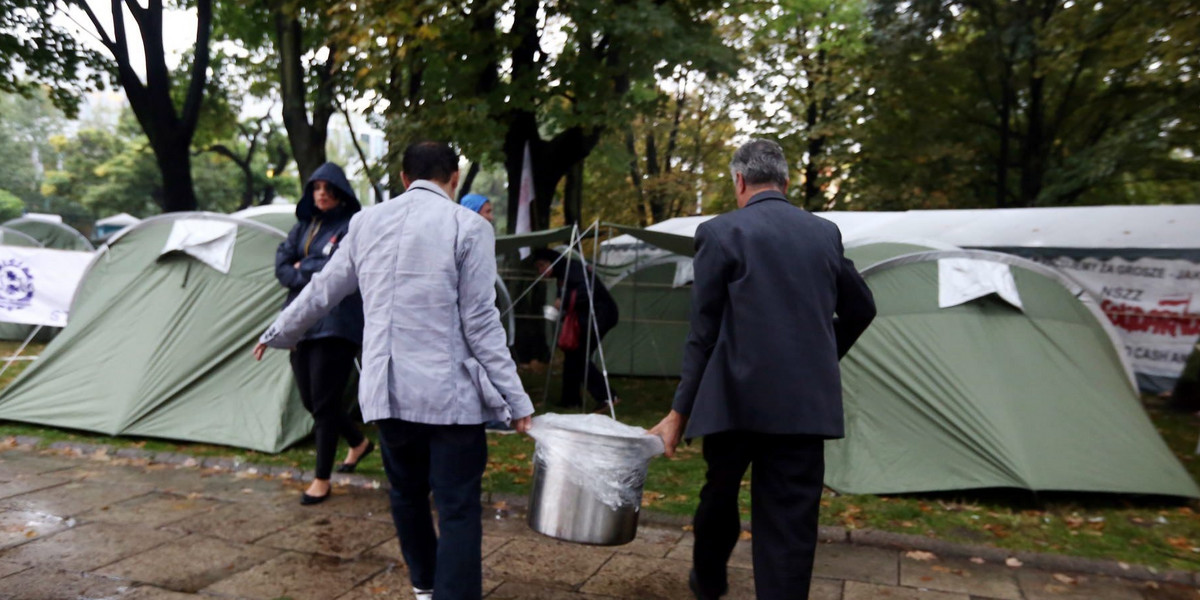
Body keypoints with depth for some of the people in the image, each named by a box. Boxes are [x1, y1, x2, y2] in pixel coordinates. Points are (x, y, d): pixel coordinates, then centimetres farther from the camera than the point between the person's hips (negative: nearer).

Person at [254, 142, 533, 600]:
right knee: (458, 507, 1)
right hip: (449, 391, -5)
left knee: (407, 492, 22)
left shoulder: (367, 222, 7)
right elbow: (480, 324, -9)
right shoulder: (469, 227, -6)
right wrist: (516, 399, -4)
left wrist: (277, 333, 36)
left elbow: (322, 291, 18)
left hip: (386, 389, 5)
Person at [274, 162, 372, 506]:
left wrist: (302, 269, -3)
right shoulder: (305, 224, 14)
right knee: (310, 399, 13)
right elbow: (281, 265, 6)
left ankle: (322, 480, 9)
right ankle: (359, 444, 37)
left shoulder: (353, 226, -6)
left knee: (325, 400, -4)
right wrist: (314, 277, -10)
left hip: (335, 324, -7)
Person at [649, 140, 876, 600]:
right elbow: (861, 310, 20)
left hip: (738, 397, -2)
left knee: (720, 494, 21)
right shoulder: (825, 233, 10)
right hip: (807, 401, 3)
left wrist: (680, 410, 1)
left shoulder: (720, 233, -3)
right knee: (791, 520, 5)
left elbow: (703, 332, -5)